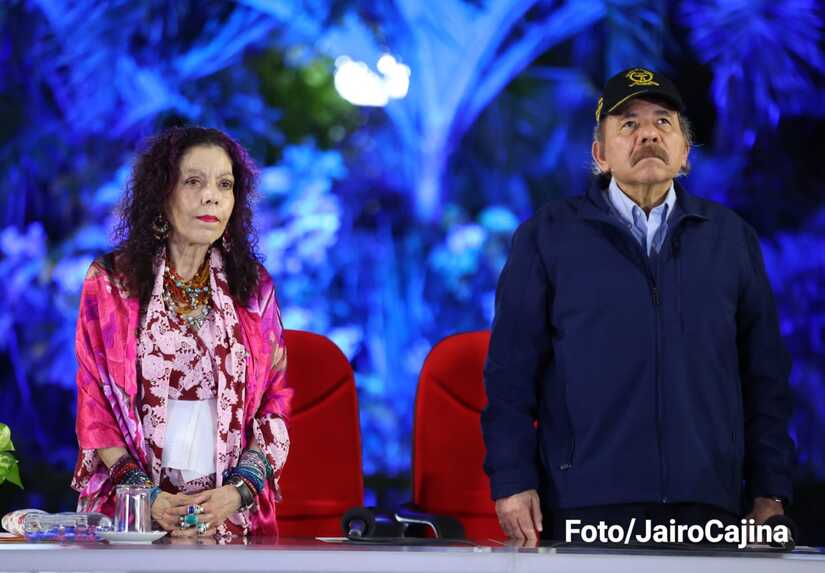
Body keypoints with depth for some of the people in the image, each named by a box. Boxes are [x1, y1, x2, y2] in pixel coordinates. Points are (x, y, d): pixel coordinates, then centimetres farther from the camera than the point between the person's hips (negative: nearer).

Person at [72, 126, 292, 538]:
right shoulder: (108, 283, 2)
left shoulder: (254, 287, 6)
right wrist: (146, 494, -12)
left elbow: (275, 406, 5)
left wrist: (237, 492, -10)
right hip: (130, 514, -1)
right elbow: (93, 405, 1)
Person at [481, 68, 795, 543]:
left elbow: (765, 375, 12)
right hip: (586, 503, -2)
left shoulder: (731, 238, 12)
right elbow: (512, 370, 2)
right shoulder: (548, 236, 6)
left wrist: (770, 492, 6)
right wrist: (512, 481, -5)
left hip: (706, 504, 2)